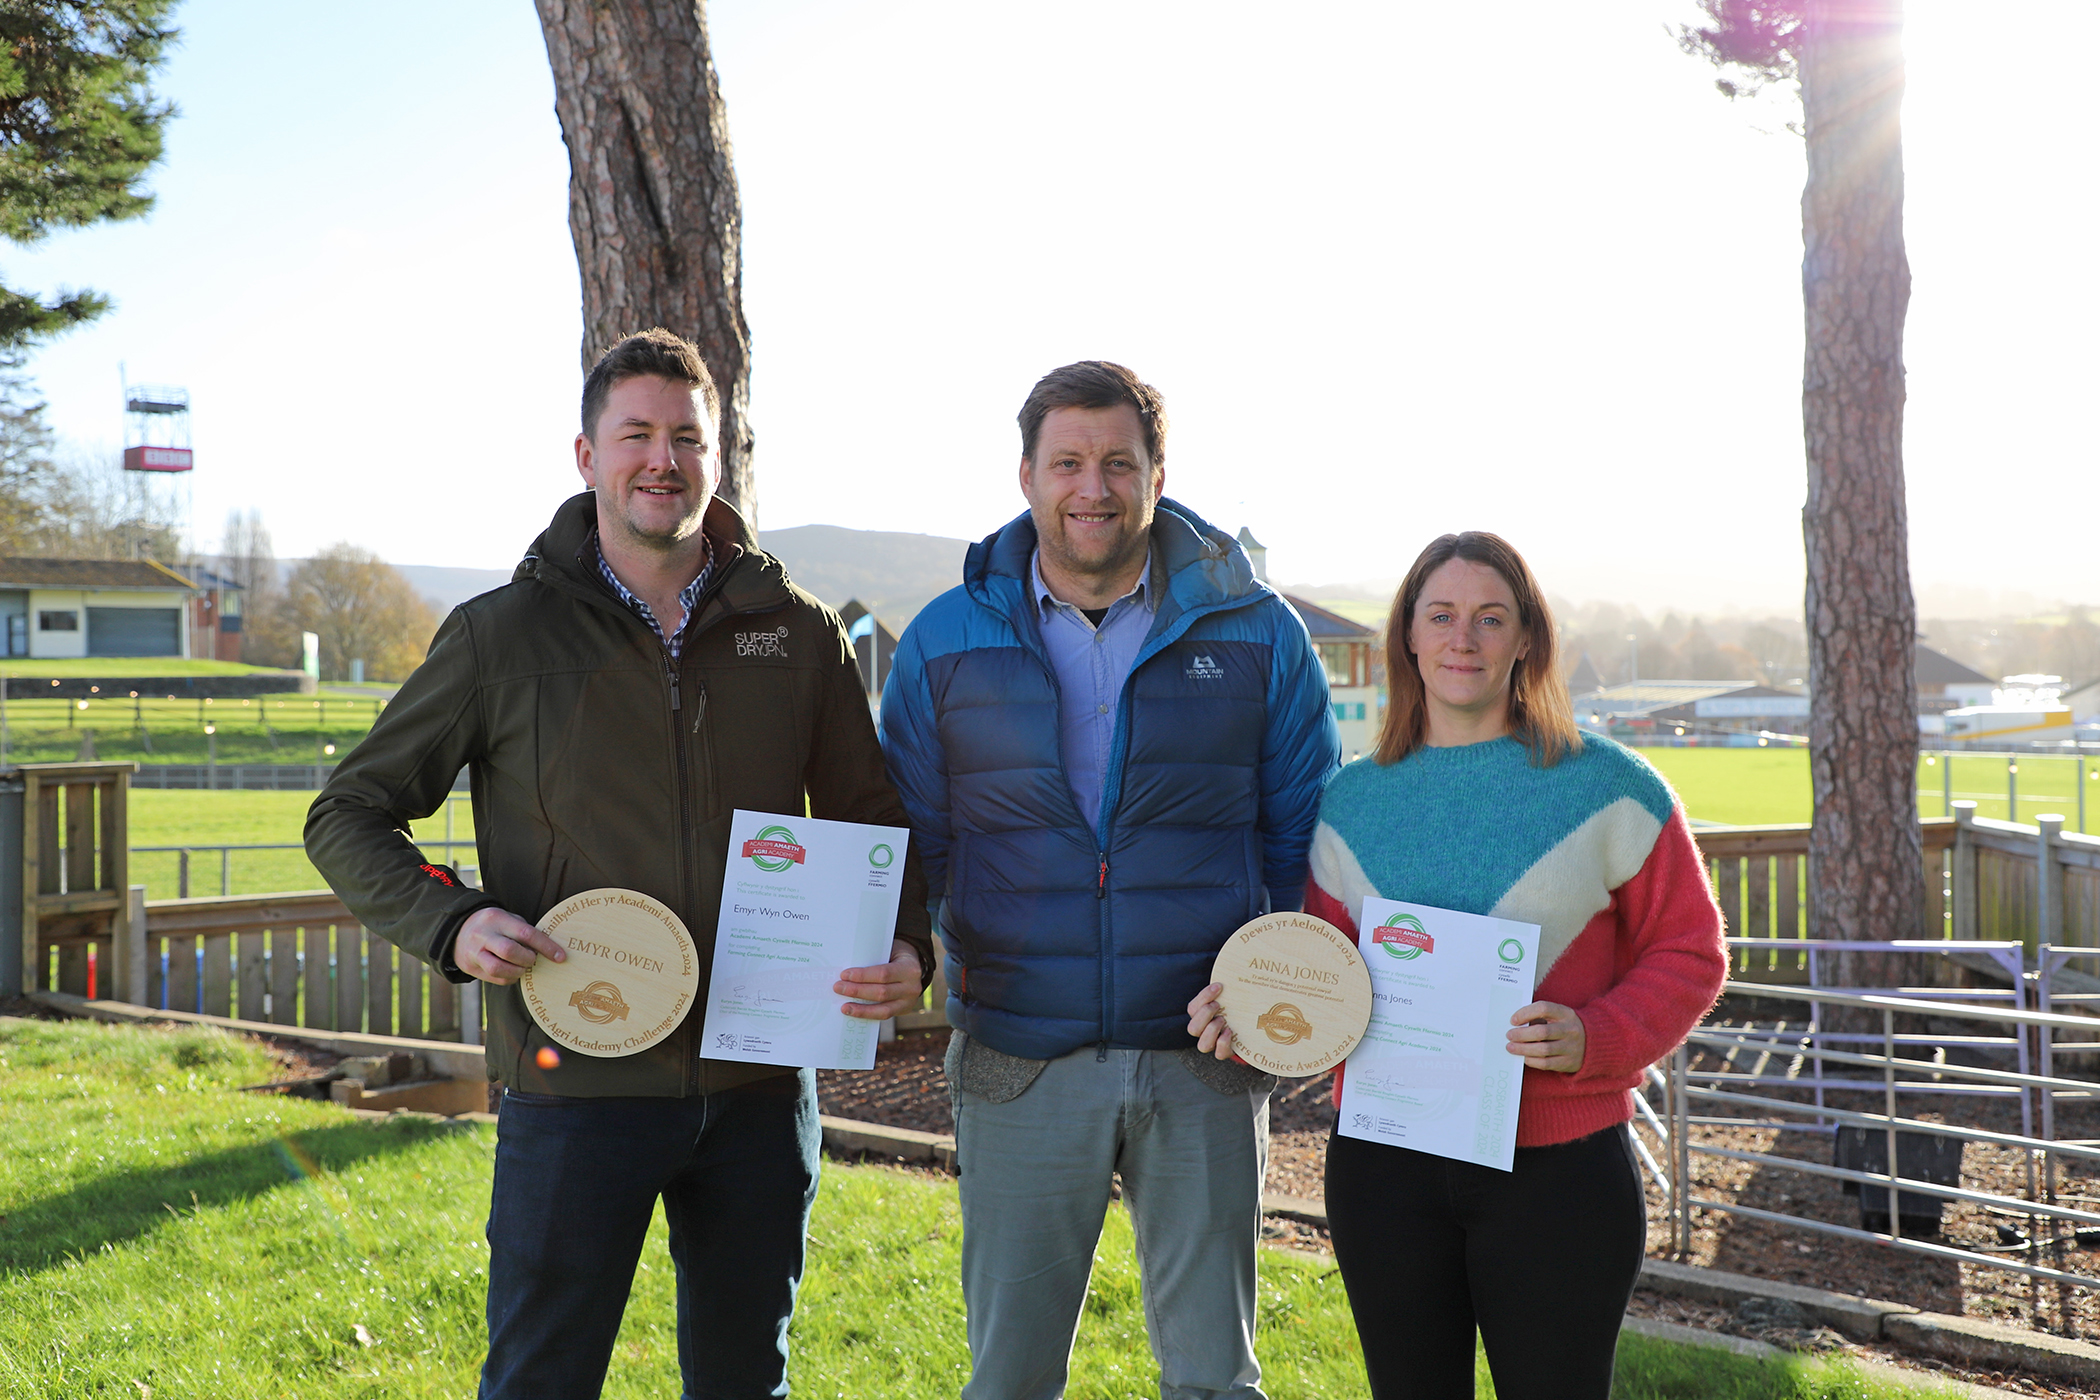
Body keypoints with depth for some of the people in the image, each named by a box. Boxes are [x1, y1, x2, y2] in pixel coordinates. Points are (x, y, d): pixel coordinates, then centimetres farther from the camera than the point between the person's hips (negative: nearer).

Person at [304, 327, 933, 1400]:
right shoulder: (502, 637, -2)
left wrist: (907, 948, -7)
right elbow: (348, 817, 4)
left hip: (758, 1083, 3)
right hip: (575, 1082, -2)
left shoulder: (798, 633, 5)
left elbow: (871, 822, 12)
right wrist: (449, 922, -13)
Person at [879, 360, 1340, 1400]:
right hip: (1018, 1060, 1)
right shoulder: (945, 641, 3)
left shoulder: (1259, 634, 1)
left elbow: (1305, 833, 7)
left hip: (1204, 1054, 0)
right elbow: (909, 841, 8)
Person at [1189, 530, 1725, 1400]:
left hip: (1557, 1167, -2)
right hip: (1383, 1166, 3)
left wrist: (1595, 1039, -17)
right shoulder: (1352, 801, 6)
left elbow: (1687, 952, 0)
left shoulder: (1608, 788, -2)